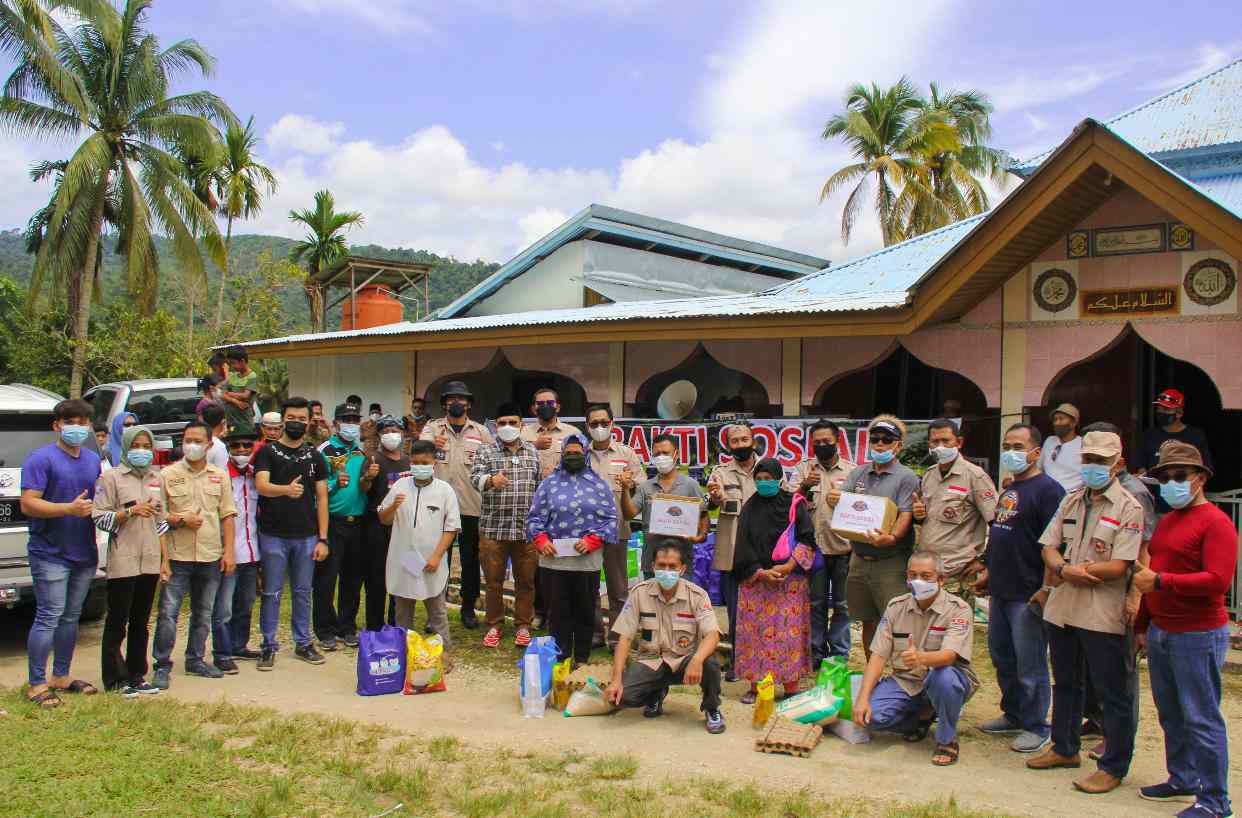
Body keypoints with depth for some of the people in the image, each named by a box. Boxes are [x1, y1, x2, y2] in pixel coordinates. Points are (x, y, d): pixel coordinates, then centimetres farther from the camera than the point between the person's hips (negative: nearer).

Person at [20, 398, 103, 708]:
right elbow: (28, 504, -16)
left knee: (71, 617, 14)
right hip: (50, 554, -7)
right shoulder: (41, 458, -9)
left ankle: (61, 677, 25)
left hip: (84, 553, 7)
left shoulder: (93, 460, 13)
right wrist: (69, 509, -26)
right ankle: (37, 685, 2)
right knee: (48, 618, -7)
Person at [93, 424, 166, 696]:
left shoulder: (156, 478, 14)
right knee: (117, 621, -1)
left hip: (151, 559, 5)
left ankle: (136, 676, 17)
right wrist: (130, 512, -19)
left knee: (141, 622, 10)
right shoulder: (112, 477, -1)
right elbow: (99, 518, -6)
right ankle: (115, 679, 7)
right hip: (123, 559, -5)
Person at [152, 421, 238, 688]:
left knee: (203, 613, 12)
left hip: (211, 556, 3)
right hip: (177, 556, -3)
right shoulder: (168, 474, 0)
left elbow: (227, 515, 8)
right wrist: (181, 519, -16)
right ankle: (162, 666, 7)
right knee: (168, 613, -4)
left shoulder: (219, 476, 8)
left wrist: (228, 551, 2)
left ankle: (195, 660, 26)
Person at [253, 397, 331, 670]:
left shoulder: (314, 456, 9)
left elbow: (322, 498, 8)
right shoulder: (268, 452, 0)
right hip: (273, 535, -3)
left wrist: (322, 538, 1)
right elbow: (261, 485, -17)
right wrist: (286, 489, -39)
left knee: (303, 592, 11)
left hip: (306, 537, 3)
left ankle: (303, 643, 22)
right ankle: (269, 645, 15)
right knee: (271, 593, 5)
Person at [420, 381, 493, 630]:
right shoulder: (432, 428, 4)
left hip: (472, 506, 1)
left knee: (470, 559, 9)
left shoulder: (481, 431, 8)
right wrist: (433, 444, -38)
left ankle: (468, 607, 23)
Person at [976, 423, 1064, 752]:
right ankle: (1013, 715, 31)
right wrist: (987, 572, 21)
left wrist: (1046, 589, -22)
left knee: (1029, 666, 1)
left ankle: (1036, 727, 13)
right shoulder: (1008, 491, 15)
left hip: (1028, 595, -9)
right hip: (1001, 591, 9)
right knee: (1002, 658, 17)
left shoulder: (1047, 489, -14)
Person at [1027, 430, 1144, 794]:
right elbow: (1048, 546, 8)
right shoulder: (1071, 501, 11)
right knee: (1066, 684, 19)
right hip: (1062, 609, 7)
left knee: (1112, 694, 2)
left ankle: (1113, 767, 12)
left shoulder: (1128, 508, -9)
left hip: (1102, 615, -7)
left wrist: (1065, 570, -11)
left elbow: (1118, 567, -16)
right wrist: (1065, 570, -13)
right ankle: (1065, 749, 34)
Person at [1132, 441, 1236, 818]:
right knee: (1170, 715, 16)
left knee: (1201, 719, -2)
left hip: (1198, 636, -8)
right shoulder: (1165, 522, 15)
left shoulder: (1216, 522, -12)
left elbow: (1217, 581, -22)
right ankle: (1182, 780, 30)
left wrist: (1160, 581, -20)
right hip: (1160, 632, 8)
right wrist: (1142, 625, 21)